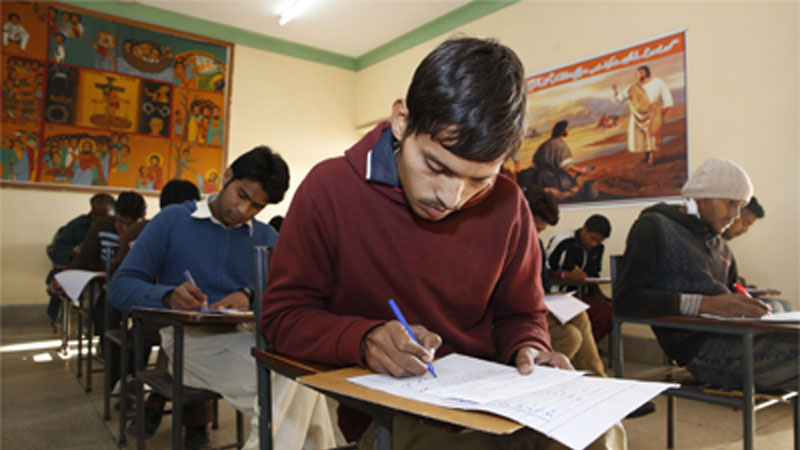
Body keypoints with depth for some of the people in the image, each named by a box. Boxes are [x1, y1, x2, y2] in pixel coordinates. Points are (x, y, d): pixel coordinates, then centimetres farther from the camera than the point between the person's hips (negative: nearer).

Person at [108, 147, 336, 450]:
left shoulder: (268, 238, 14)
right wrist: (168, 296, -20)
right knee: (289, 380, -32)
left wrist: (250, 296, -17)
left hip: (250, 336, 3)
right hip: (190, 339, -3)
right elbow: (121, 287, 1)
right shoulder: (172, 220, 6)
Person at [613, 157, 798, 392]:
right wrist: (706, 304, -20)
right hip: (700, 347, -8)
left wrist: (749, 306, 3)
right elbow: (626, 300, -12)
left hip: (732, 335, 8)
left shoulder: (719, 245, 25)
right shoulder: (653, 227, -1)